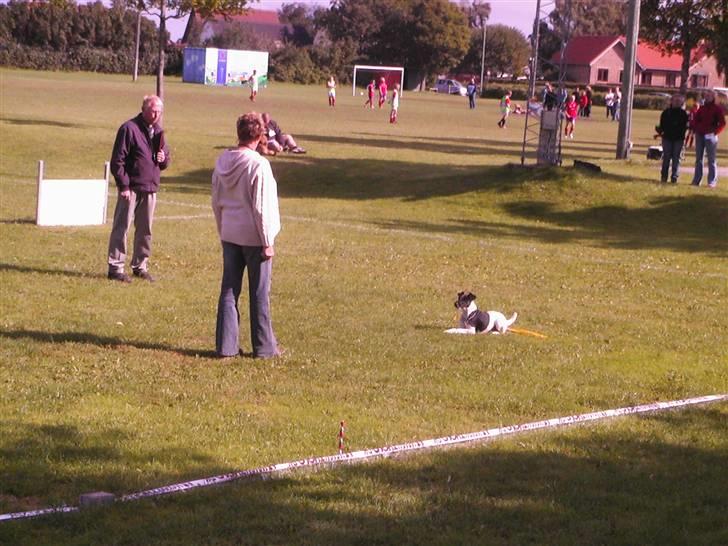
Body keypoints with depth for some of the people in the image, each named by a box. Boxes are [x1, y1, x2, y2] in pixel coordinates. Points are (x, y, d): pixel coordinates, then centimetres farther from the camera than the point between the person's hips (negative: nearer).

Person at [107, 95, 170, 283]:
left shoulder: (158, 131, 14)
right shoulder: (129, 129, -8)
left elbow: (165, 163, 22)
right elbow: (117, 160, -10)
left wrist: (164, 159, -2)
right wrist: (123, 185, -14)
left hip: (150, 189, 7)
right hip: (131, 188, -7)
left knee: (145, 230, 11)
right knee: (122, 228, -3)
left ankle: (140, 266, 21)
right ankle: (116, 267, 0)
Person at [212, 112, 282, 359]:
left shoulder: (222, 161, 2)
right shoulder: (259, 165, -17)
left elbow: (216, 202, 9)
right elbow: (262, 208, -15)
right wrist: (268, 243, -9)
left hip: (229, 236, 5)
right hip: (253, 237, -5)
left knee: (229, 290, 10)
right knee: (259, 294, 5)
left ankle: (226, 345, 11)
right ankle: (264, 346, 14)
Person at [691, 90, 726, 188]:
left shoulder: (717, 109, -2)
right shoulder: (701, 108, 13)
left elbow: (722, 123, -8)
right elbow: (695, 120, 17)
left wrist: (715, 132, -19)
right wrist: (695, 129, -1)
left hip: (710, 136, -6)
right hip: (700, 135, 6)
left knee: (711, 159, -4)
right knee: (698, 158, 8)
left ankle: (712, 182, -3)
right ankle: (696, 180, 11)